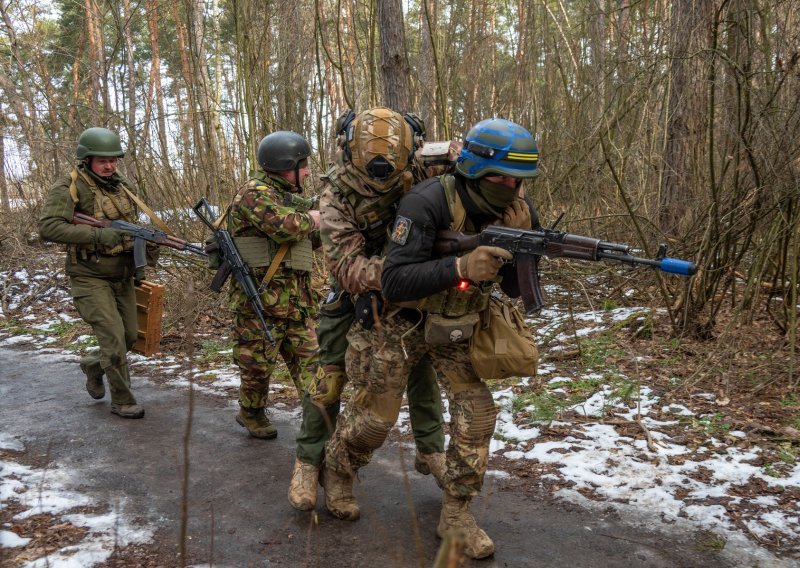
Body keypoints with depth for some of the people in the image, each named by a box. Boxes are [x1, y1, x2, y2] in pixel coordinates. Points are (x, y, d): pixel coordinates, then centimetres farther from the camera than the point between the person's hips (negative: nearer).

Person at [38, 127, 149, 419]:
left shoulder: (123, 186, 7)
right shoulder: (68, 187, -13)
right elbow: (48, 227, -25)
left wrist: (140, 261, 9)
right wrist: (97, 234, -31)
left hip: (123, 277, 7)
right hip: (90, 278, -6)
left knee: (129, 336, 12)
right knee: (114, 339, -9)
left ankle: (92, 364, 41)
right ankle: (123, 401, 8)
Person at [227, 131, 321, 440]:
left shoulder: (288, 196, 16)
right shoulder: (255, 192, -13)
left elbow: (308, 239, 22)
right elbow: (284, 228, -28)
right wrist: (311, 219, -9)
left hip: (296, 301, 8)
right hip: (261, 300, -8)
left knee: (310, 361, 3)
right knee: (258, 365, 8)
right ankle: (251, 415, 30)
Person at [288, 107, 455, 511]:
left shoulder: (419, 165, -23)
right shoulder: (336, 199, -29)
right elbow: (347, 268, -36)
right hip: (357, 294, -2)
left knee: (422, 367, 5)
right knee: (330, 378, -2)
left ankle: (431, 452, 24)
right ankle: (308, 462, 14)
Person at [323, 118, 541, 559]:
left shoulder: (517, 213, -12)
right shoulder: (428, 203, -31)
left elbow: (514, 289, -8)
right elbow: (394, 282, -36)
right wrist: (461, 267, -48)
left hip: (455, 327, 5)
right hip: (399, 324, -4)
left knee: (477, 410, -7)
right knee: (375, 417, 6)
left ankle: (456, 514, 11)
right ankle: (337, 470, 38)